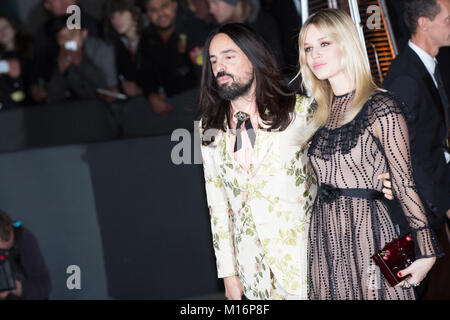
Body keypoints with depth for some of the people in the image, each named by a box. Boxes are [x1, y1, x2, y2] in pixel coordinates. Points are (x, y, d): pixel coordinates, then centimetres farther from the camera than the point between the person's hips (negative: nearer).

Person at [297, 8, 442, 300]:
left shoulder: (380, 107, -9)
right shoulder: (321, 112, 11)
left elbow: (404, 181, -11)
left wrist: (426, 252, -12)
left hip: (367, 232, -6)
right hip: (324, 236, 6)